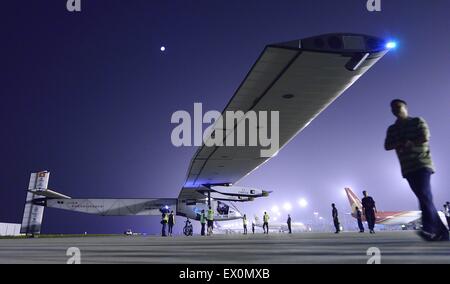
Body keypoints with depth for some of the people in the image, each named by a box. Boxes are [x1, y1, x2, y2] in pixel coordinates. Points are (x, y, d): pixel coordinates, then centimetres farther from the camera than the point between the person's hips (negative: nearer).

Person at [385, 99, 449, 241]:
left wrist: (409, 143, -5)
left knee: (424, 195, -21)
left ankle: (429, 229, -27)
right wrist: (401, 144, -14)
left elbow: (425, 138, -9)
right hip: (407, 168, 5)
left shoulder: (418, 121, 6)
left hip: (422, 163, -4)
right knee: (423, 198, 1)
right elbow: (387, 146, 4)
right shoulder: (392, 129, 17)